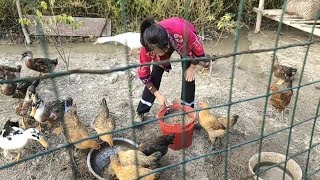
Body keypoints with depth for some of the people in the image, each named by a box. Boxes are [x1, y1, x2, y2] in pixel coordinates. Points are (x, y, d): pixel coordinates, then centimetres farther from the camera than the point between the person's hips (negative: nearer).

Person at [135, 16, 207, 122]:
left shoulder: (182, 31, -46)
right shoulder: (148, 46, -36)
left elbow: (199, 51, -24)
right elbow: (143, 74, -20)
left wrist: (192, 67, -13)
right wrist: (157, 95, -19)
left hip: (185, 39, -1)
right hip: (161, 43, 1)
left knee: (188, 75, -11)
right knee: (155, 74, -8)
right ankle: (140, 112, 6)